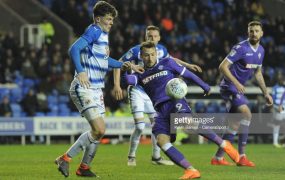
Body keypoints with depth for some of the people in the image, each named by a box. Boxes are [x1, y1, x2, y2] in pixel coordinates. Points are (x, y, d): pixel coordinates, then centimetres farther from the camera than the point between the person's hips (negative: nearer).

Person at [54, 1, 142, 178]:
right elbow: (74, 49, -27)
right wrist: (80, 71, -40)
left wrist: (123, 65, 25)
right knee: (99, 129, -16)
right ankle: (65, 159, -6)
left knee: (100, 130, 11)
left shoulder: (103, 34, 16)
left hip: (96, 90, 10)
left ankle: (84, 167, 23)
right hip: (84, 89, -10)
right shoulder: (94, 31, -13)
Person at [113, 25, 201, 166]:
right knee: (140, 126, -16)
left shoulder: (161, 49, -1)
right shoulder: (136, 50, -16)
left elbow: (170, 59, 22)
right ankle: (131, 157, 1)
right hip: (137, 91, -5)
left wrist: (188, 65, 18)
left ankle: (156, 157, 19)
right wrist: (117, 85, -18)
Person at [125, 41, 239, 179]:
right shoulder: (141, 75, 18)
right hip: (161, 111, 4)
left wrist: (204, 86, 19)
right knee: (161, 141, -22)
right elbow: (128, 80, -2)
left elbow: (187, 74, 17)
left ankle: (224, 145, -27)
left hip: (175, 102, -4)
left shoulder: (167, 63, 12)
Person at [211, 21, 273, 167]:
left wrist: (266, 93, 17)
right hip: (229, 87, -9)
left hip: (238, 88, 9)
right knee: (246, 113, -24)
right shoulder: (241, 48, -18)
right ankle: (242, 157, -21)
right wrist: (236, 83, -29)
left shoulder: (260, 50, 8)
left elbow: (258, 72, 21)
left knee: (235, 125, 8)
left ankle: (218, 158, 17)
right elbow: (223, 67, -21)